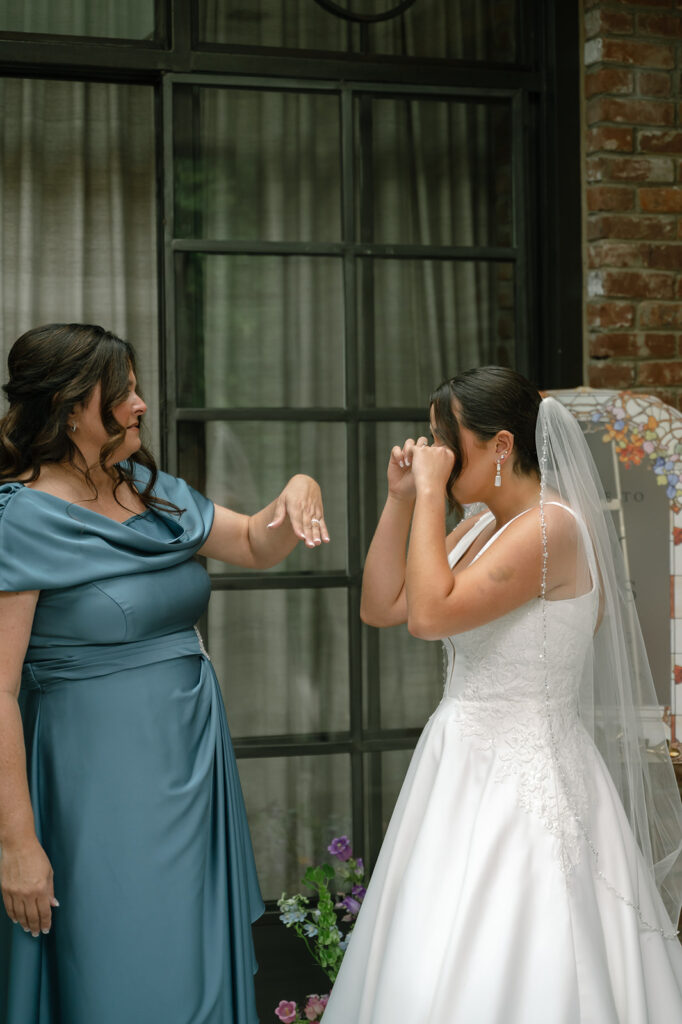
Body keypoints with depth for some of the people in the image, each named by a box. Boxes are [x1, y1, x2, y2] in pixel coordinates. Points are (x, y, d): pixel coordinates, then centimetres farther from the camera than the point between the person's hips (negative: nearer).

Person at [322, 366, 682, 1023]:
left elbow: (430, 614, -26)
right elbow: (380, 607, 10)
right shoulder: (479, 529, 10)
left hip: (523, 780, -9)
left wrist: (430, 495, -17)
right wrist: (401, 499, 4)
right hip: (463, 765, 9)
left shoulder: (554, 526, -18)